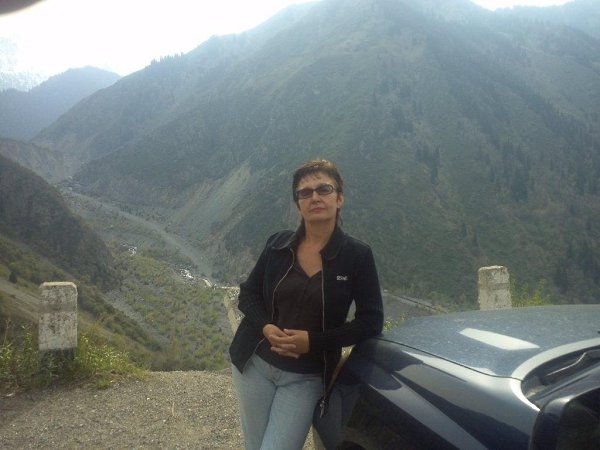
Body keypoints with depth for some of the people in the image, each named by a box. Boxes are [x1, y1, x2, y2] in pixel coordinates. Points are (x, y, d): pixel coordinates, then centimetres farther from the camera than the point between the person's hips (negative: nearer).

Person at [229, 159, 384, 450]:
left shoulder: (357, 255, -10)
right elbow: (247, 294, 6)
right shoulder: (277, 244, -2)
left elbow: (371, 321, -8)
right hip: (254, 364, 3)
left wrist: (314, 341, -19)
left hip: (305, 378, -3)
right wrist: (265, 327, -15)